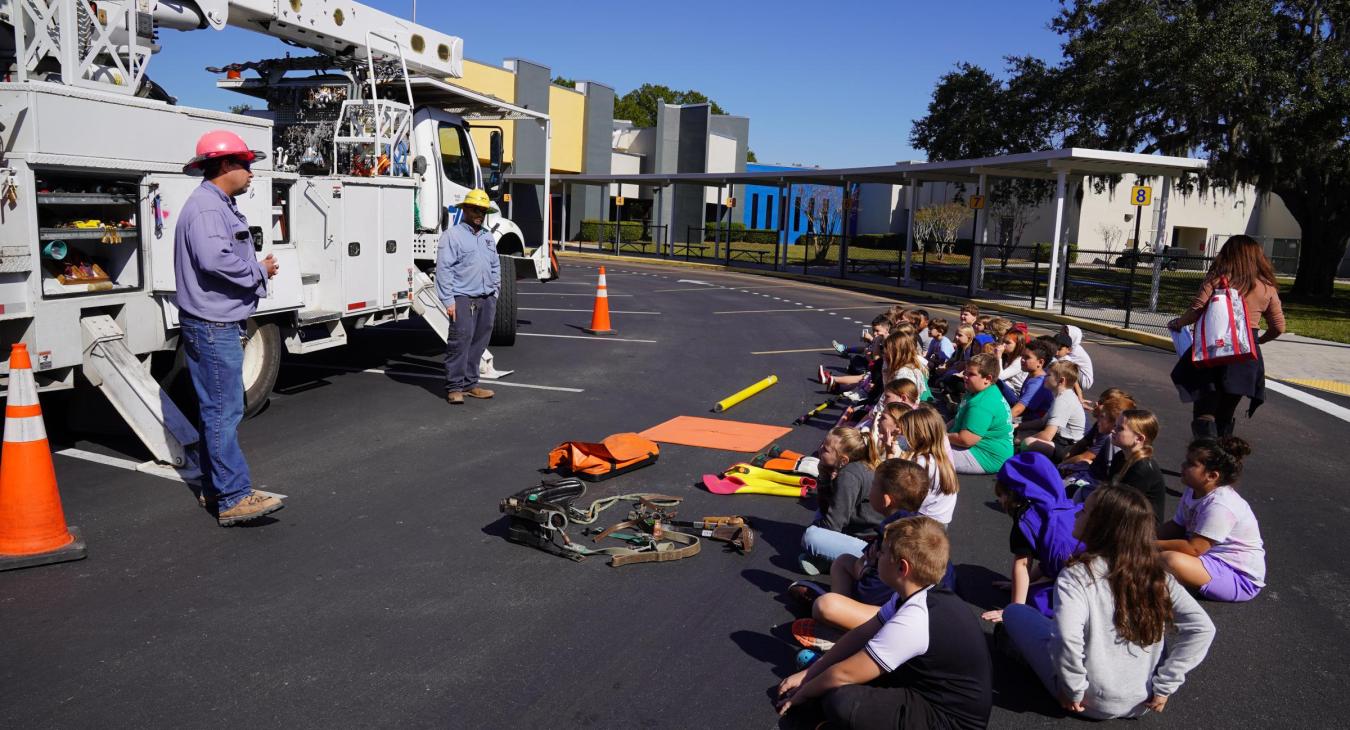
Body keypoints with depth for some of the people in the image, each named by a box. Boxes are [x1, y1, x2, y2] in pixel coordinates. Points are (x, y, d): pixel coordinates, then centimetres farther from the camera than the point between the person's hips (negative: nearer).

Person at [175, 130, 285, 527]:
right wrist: (260, 271, -15)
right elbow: (214, 259, -29)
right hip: (212, 326, -11)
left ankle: (214, 488, 27)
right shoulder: (205, 207, -16)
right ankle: (234, 498, -5)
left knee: (218, 408, 16)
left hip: (222, 323, 11)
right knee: (223, 411, -8)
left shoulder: (221, 206, 18)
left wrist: (258, 269, 2)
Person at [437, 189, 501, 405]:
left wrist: (494, 293, 16)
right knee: (460, 341, -11)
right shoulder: (452, 235, -3)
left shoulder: (488, 237, 19)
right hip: (463, 298, -7)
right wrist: (448, 301, -14)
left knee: (479, 343, 8)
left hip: (486, 299, 7)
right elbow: (444, 269, -9)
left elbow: (495, 266, 25)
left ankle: (470, 383, 17)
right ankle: (454, 387, -7)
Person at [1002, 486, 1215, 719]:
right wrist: (1164, 686, -5)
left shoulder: (1076, 576, -20)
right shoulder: (1158, 575, -5)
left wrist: (1073, 691, -18)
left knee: (1014, 612, 8)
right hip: (1142, 703, 5)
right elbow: (1202, 629, -8)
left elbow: (1067, 639, -34)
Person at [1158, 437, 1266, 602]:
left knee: (1170, 560, -34)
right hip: (1214, 560, 9)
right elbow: (1176, 527, 7)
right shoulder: (1193, 492, 1)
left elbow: (1193, 549, -27)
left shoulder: (1220, 505, -27)